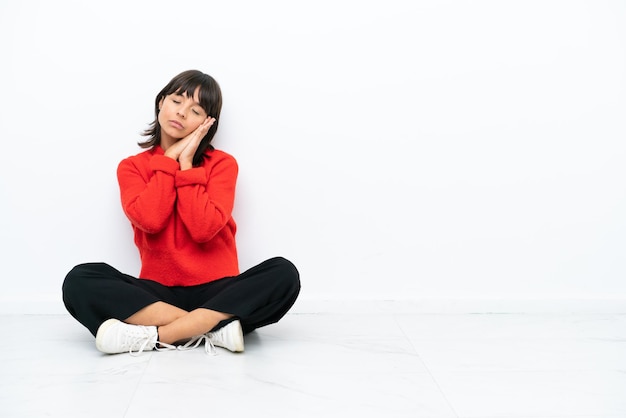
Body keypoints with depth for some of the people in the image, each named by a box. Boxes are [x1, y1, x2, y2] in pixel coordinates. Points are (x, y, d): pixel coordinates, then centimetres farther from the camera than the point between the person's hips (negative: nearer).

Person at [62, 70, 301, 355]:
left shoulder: (223, 163, 2)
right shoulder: (131, 166, 7)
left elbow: (204, 229, -14)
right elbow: (149, 221, -13)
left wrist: (186, 164, -9)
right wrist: (169, 159, -6)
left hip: (215, 290, -1)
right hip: (158, 292, 1)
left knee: (283, 273, -29)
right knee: (79, 280, -25)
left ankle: (152, 335, -29)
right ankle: (212, 329, -29)